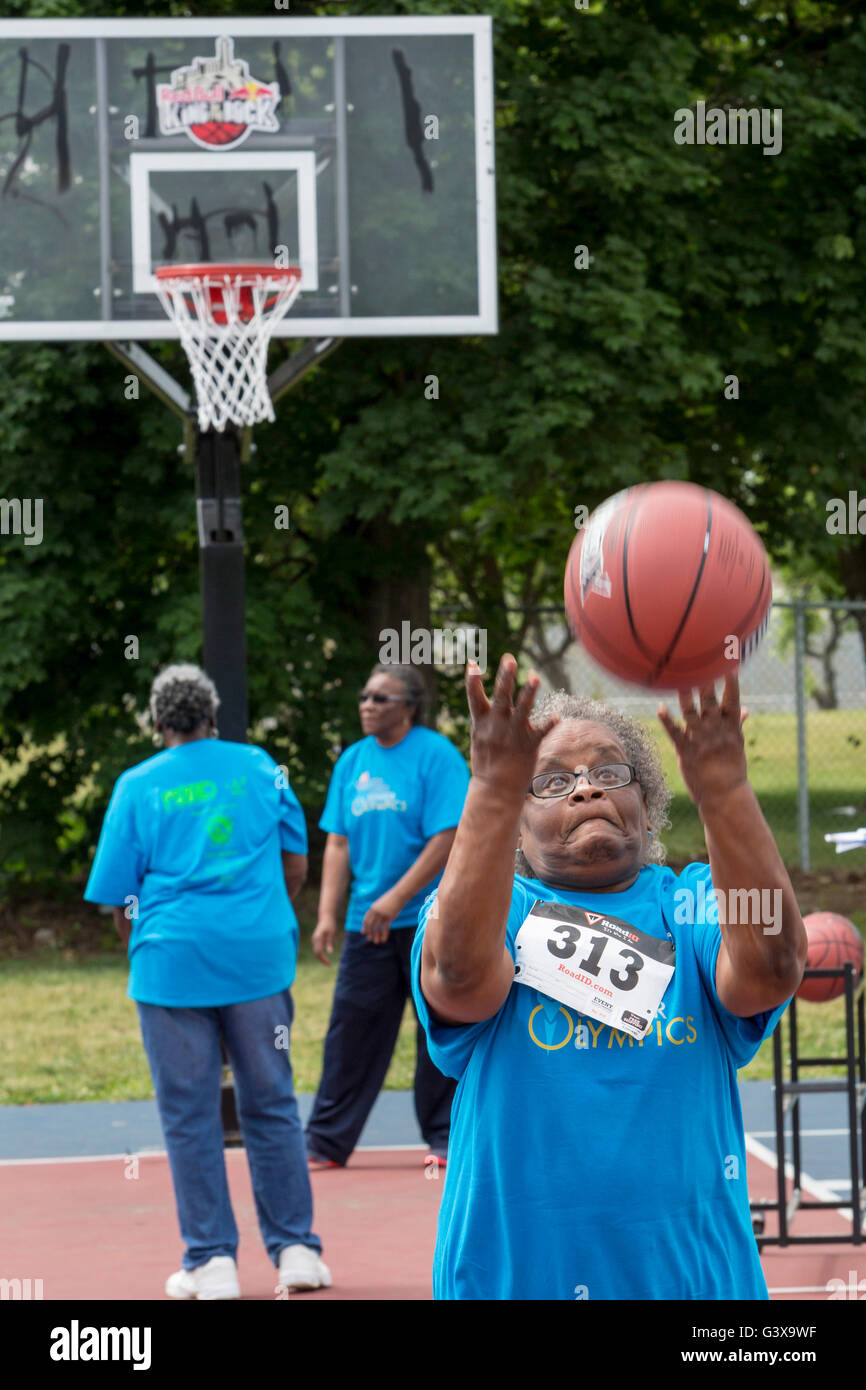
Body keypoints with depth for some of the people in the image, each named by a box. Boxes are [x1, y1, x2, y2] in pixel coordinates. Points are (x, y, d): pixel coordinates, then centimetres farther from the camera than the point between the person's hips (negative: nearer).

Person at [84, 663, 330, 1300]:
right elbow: (295, 865, 13)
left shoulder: (138, 786, 2)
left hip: (172, 961, -2)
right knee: (271, 1105, 10)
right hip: (260, 958, 2)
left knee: (190, 1115, 3)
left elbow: (119, 895, 3)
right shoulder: (260, 768, 7)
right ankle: (296, 1249, 9)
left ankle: (212, 1260, 2)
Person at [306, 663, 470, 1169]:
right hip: (368, 923, 5)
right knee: (351, 1030, 3)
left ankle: (444, 1138, 11)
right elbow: (339, 843, 11)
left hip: (429, 919, -5)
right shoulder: (353, 761, 10)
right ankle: (327, 1142, 6)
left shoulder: (436, 756, -7)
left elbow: (446, 840, -13)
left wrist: (396, 899, -18)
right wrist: (328, 914, 2)